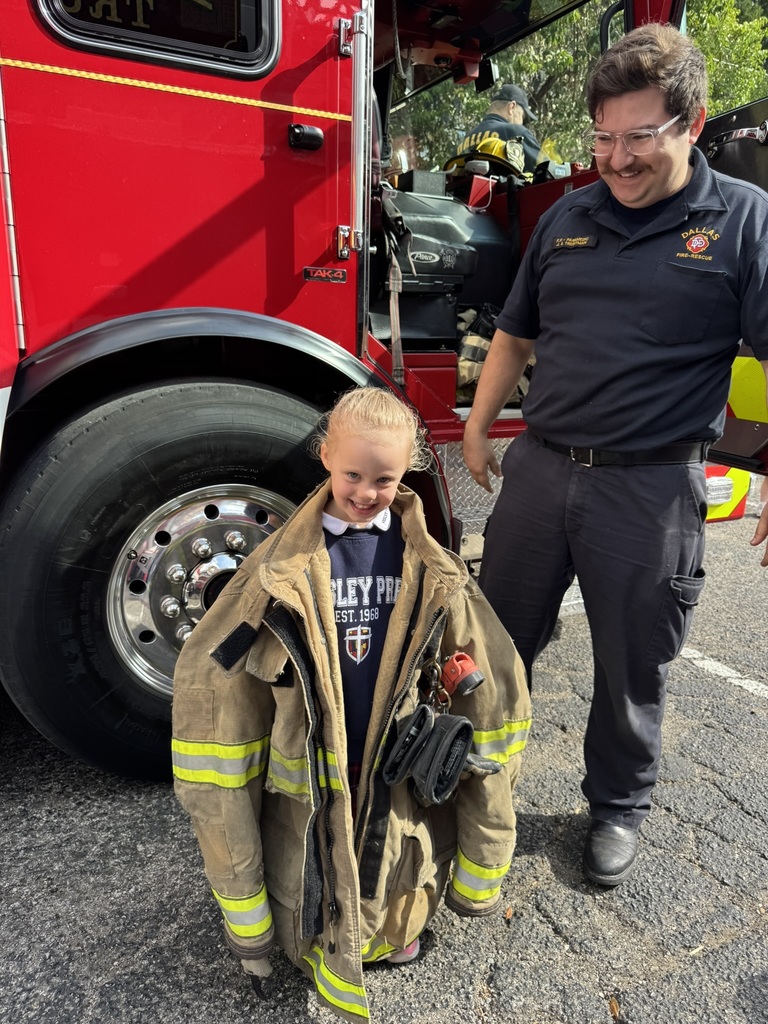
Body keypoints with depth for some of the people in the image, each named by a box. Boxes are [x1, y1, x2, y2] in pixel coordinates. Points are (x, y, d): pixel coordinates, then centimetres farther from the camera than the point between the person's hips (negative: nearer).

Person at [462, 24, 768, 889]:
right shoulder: (567, 218, 11)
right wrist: (479, 425, 16)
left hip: (651, 491, -3)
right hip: (540, 468, 4)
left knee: (632, 670, 12)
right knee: (495, 639, 15)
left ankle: (618, 806, 37)